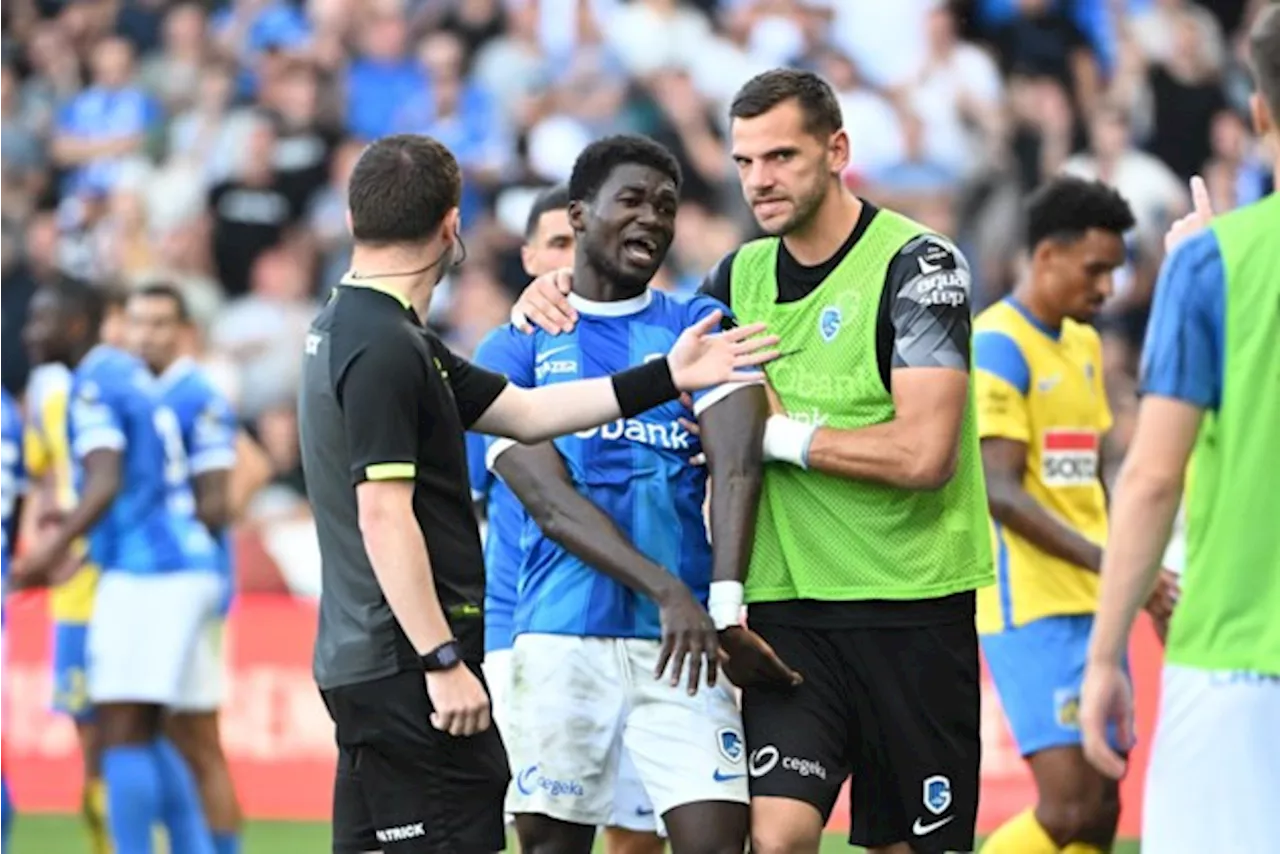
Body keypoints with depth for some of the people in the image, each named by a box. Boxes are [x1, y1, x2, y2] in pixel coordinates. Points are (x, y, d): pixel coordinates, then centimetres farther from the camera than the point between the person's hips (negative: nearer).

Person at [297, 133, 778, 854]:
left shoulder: (353, 328, 16)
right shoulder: (384, 348, -16)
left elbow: (520, 413, 18)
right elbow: (384, 518, -21)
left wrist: (666, 378, 17)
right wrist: (442, 663, -21)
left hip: (363, 661, 10)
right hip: (406, 663, -10)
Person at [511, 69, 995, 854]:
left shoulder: (917, 265, -9)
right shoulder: (744, 277, 9)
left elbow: (923, 454, -18)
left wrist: (779, 431, -12)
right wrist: (554, 294, 6)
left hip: (912, 606, -4)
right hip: (787, 604, 4)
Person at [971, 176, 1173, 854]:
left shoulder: (1083, 343, 16)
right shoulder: (997, 346, -11)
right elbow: (1000, 492, -19)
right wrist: (1109, 563, -25)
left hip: (1091, 605, 9)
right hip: (1030, 608, -9)